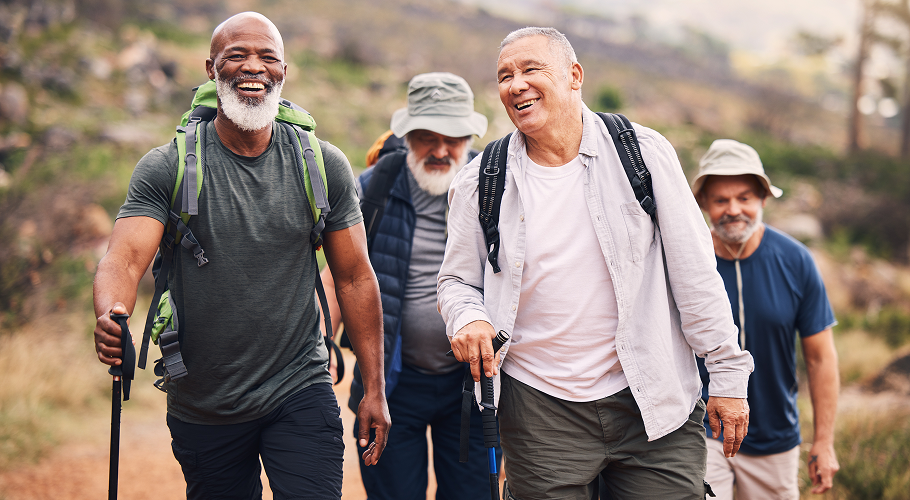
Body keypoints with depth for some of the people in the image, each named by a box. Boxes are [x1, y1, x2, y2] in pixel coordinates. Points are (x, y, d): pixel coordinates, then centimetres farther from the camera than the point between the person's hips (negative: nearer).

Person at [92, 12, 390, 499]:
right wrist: (110, 317, -41)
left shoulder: (324, 166, -2)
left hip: (300, 394, 0)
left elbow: (354, 277, 3)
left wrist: (374, 388, 1)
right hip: (201, 410, 0)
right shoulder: (166, 168, -7)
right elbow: (125, 259, -18)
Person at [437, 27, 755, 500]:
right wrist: (467, 319, -11)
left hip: (655, 405, -1)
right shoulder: (480, 184, 3)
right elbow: (457, 280, 12)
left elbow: (694, 271, -1)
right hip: (541, 409, 1)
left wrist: (728, 374, -2)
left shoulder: (643, 153, -2)